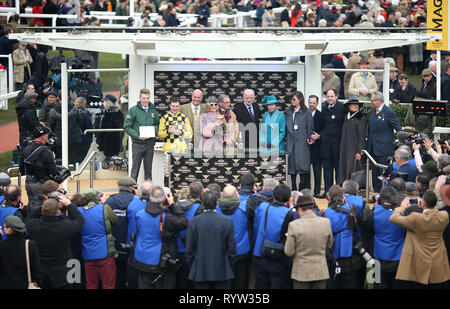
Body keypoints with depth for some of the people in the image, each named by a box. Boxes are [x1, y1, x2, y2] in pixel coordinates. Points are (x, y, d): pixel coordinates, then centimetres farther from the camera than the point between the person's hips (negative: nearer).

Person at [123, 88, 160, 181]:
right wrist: (138, 136, -17)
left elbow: (157, 124, 15)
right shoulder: (133, 110, -5)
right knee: (135, 168, -1)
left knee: (148, 168, 10)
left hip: (150, 143, 3)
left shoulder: (153, 110, 7)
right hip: (137, 143, -3)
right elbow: (127, 127, -7)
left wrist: (152, 132, -6)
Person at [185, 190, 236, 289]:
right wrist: (229, 268, 11)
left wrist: (192, 267, 12)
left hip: (200, 273, 0)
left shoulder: (193, 222, -5)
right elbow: (232, 248, -2)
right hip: (222, 273, 0)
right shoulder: (227, 221, -6)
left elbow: (189, 249, -2)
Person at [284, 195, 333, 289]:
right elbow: (329, 245, 8)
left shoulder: (294, 225, -15)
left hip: (301, 273, -2)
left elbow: (289, 252, -9)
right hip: (320, 271, 2)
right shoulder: (326, 222, -7)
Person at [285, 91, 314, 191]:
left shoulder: (306, 112, 2)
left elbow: (310, 128, 2)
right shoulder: (288, 112, 14)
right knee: (292, 165, 5)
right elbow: (286, 127, 16)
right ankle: (293, 189, 11)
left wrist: (309, 138, -11)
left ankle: (303, 189, -7)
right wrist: (286, 140, 7)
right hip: (290, 143, 4)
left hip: (302, 142, -4)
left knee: (302, 165, -10)